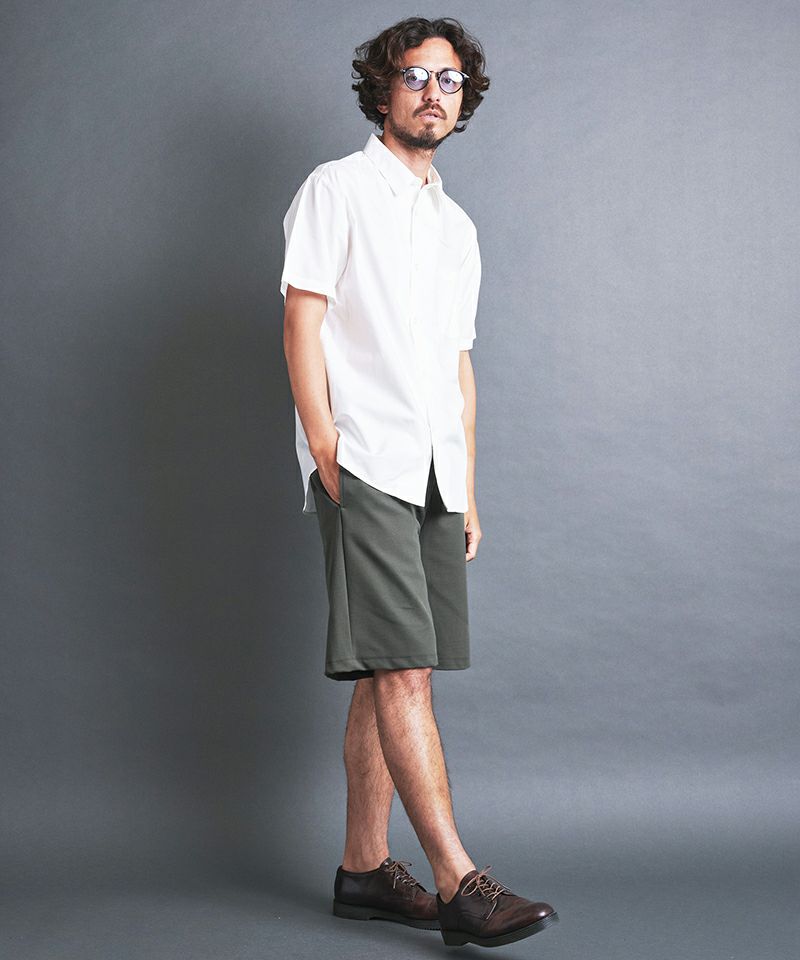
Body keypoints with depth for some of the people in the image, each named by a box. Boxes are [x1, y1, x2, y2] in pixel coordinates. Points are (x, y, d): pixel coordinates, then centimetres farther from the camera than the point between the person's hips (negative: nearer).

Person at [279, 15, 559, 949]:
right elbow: (301, 321, -5)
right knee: (401, 670, -13)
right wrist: (325, 449, -14)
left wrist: (469, 488, 16)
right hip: (363, 464, -7)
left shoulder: (457, 226, 23)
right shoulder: (336, 189, 4)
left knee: (391, 677, 7)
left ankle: (364, 869, 14)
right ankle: (459, 883, -14)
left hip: (432, 476, 7)